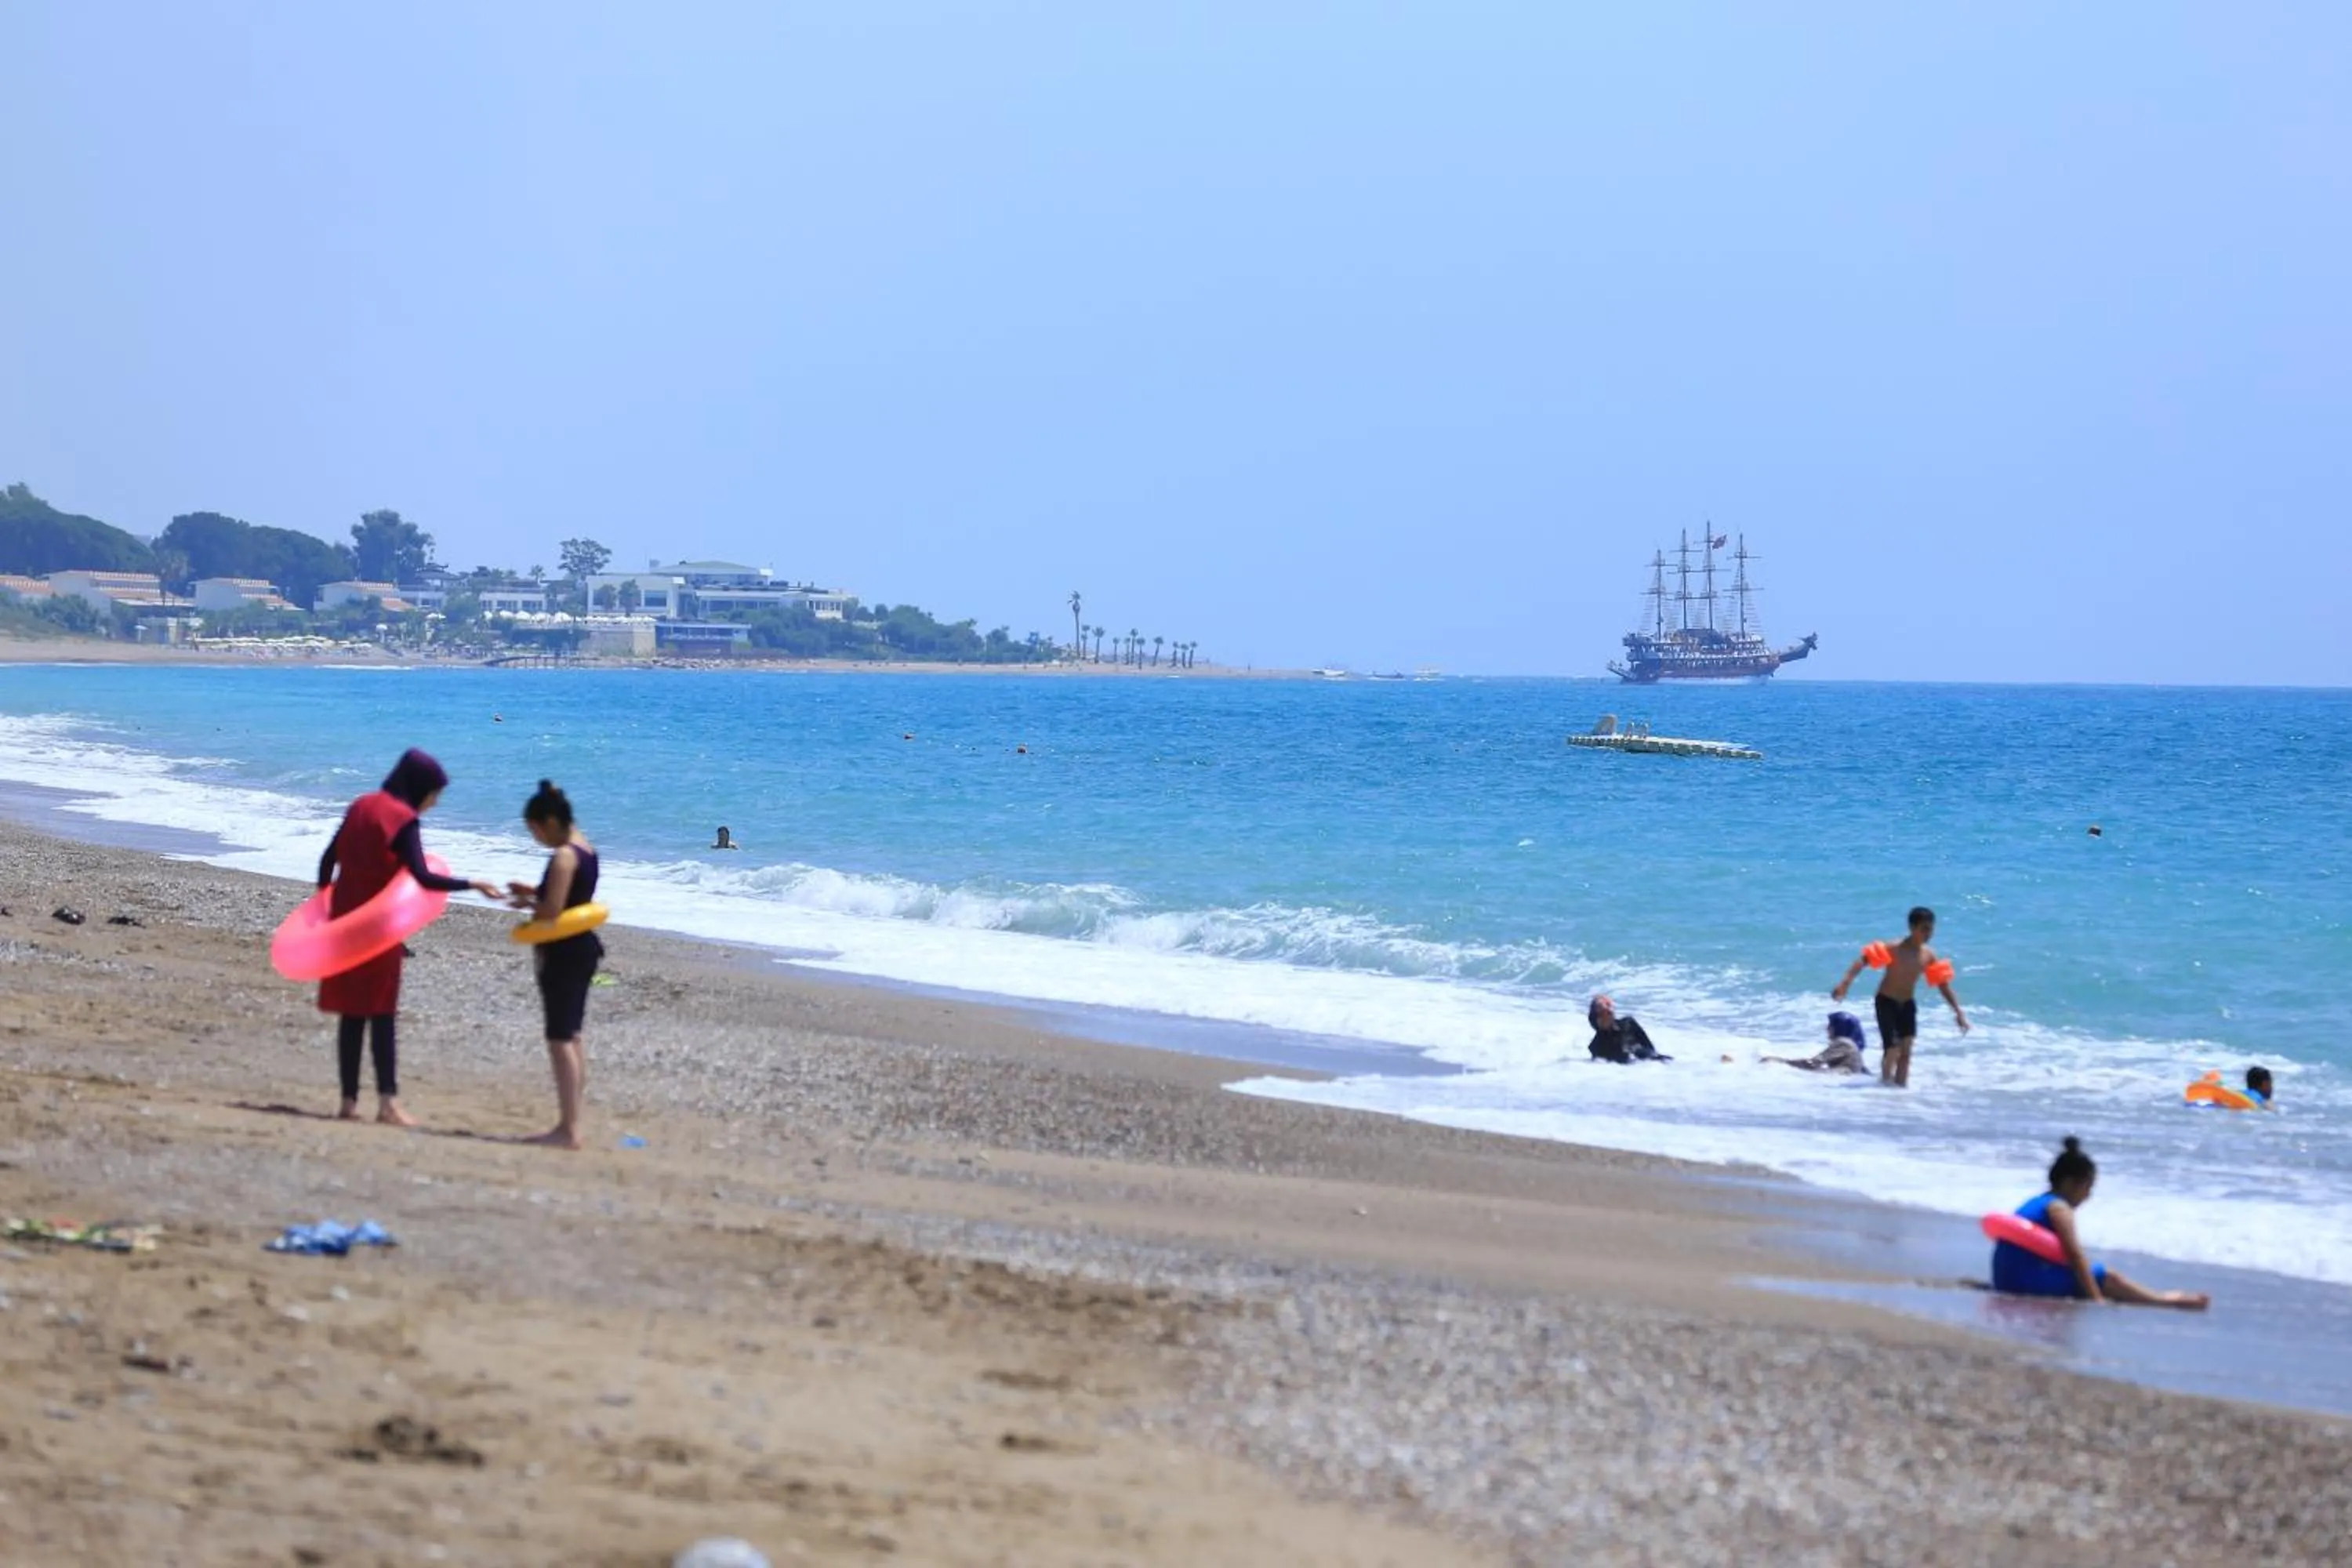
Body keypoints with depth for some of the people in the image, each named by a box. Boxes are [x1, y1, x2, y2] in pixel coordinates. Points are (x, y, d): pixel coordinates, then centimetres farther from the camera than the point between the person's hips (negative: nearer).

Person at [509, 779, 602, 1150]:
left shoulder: (563, 857, -18)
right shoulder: (585, 849, 11)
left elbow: (552, 910, -23)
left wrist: (528, 904, -5)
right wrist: (534, 893, 11)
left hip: (563, 953, -10)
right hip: (583, 948, 10)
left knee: (560, 1039, -8)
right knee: (572, 1037, 16)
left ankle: (568, 1130, -9)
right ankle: (570, 1123, 22)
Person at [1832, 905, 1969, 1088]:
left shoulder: (1928, 955, -3)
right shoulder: (1894, 949, -20)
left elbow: (1943, 985, 6)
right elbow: (1863, 961, -25)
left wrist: (1958, 1011, 4)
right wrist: (1845, 982, -38)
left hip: (1907, 1004, 5)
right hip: (1887, 1002, -5)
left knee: (1906, 1051, 1)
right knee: (1892, 1049, -12)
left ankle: (1901, 1086, 8)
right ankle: (1885, 1084, 5)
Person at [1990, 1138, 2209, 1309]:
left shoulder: (2036, 1204, 21)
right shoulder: (2059, 1208, -8)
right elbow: (2074, 1255, -17)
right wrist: (2096, 1299, -21)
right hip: (2030, 1280, -9)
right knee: (2108, 1278, -1)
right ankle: (2165, 1301, 10)